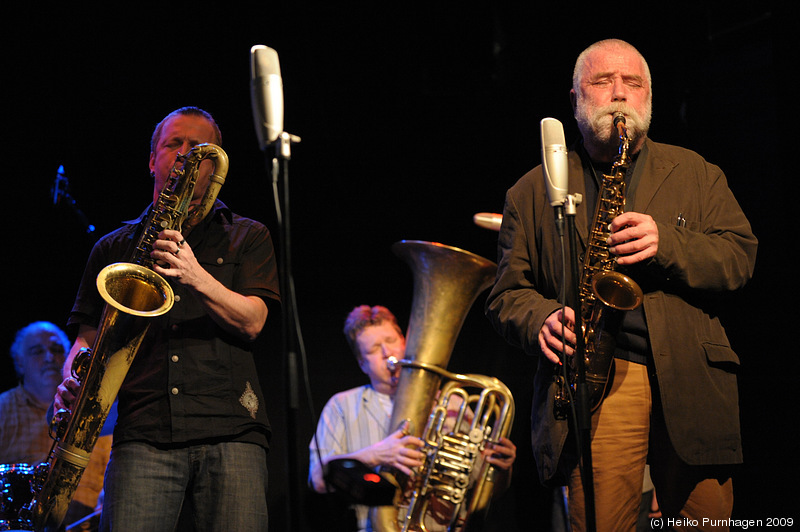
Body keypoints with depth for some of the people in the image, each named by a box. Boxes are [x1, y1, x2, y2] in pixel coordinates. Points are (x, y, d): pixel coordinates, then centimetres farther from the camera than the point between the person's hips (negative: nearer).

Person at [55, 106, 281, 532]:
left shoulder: (247, 237, 18)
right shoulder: (114, 246, 22)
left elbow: (251, 322, 3)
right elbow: (87, 334, 18)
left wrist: (196, 275, -13)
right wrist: (72, 383, -4)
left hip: (230, 431, 0)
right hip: (144, 433, 1)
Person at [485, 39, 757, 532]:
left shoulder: (696, 173, 18)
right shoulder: (534, 191, 16)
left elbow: (739, 258, 7)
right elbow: (507, 293, 14)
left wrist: (666, 243, -10)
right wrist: (543, 319, -8)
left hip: (691, 380, 1)